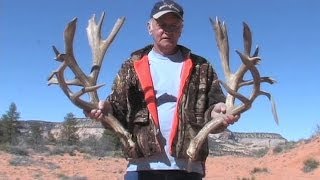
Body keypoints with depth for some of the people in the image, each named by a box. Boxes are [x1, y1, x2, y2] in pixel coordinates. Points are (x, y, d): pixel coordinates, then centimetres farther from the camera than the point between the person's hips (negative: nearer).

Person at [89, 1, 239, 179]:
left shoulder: (201, 67, 13)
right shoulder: (132, 67, 13)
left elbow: (215, 104, 8)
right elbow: (118, 109, 7)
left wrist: (216, 112, -15)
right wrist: (107, 109, -15)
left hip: (188, 165, 1)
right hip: (142, 164, 0)